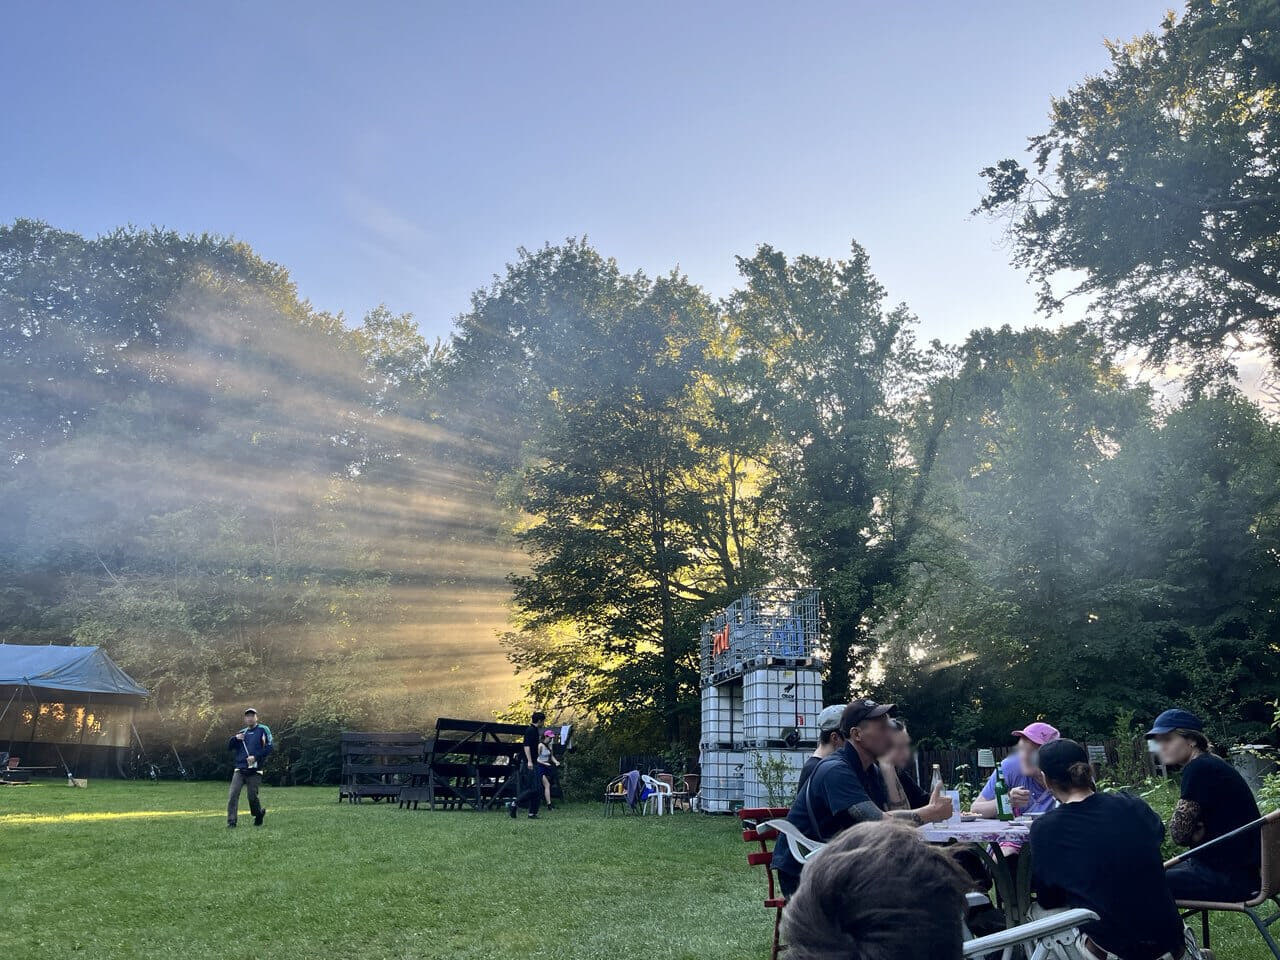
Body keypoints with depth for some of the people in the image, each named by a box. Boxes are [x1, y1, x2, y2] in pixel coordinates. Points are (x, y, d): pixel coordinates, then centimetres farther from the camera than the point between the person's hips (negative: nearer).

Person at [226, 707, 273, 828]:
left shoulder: (263, 730, 1)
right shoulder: (242, 732, 17)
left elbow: (270, 746, -7)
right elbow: (229, 747, 15)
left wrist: (256, 757, -16)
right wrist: (235, 738, -5)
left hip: (254, 770, -4)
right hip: (239, 769, 4)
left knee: (252, 796, -2)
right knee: (233, 795, -9)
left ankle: (259, 813, 26)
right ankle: (231, 822, -5)